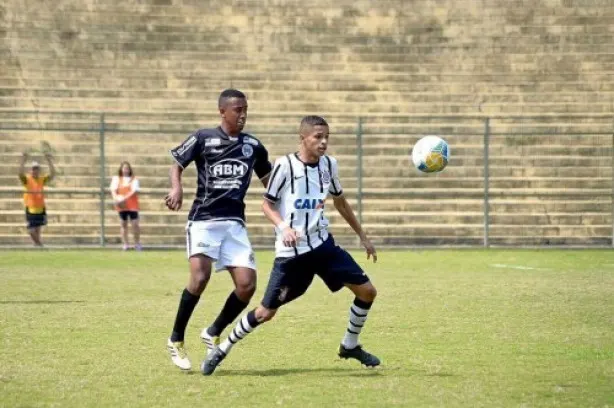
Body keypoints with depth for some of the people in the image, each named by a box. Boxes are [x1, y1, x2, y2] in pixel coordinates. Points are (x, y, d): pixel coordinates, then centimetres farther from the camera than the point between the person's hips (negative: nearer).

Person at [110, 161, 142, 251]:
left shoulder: (134, 180, 4)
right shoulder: (116, 179, 10)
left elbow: (134, 191, -8)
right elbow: (113, 189, 1)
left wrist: (125, 198, -20)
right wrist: (116, 198, -19)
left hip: (132, 205, -2)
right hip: (121, 206, 2)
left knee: (135, 223, -7)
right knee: (123, 224, 4)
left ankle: (137, 243, 3)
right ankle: (125, 244, 8)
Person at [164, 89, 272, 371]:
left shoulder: (253, 146, 10)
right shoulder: (203, 139, -1)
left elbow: (269, 180, 22)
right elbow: (177, 163, 9)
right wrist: (177, 188, -10)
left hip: (234, 223, 4)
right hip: (203, 220, -4)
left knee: (247, 285, -9)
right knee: (200, 276, -24)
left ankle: (213, 334, 15)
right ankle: (176, 340, -5)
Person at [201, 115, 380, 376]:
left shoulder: (329, 165, 3)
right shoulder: (285, 165, -13)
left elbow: (340, 202, 18)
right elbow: (267, 204, -5)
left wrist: (362, 236, 22)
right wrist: (283, 227, -24)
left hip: (323, 245, 5)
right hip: (291, 252, -5)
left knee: (367, 291, -1)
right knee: (266, 312, -5)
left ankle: (350, 345, 20)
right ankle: (222, 350, 15)